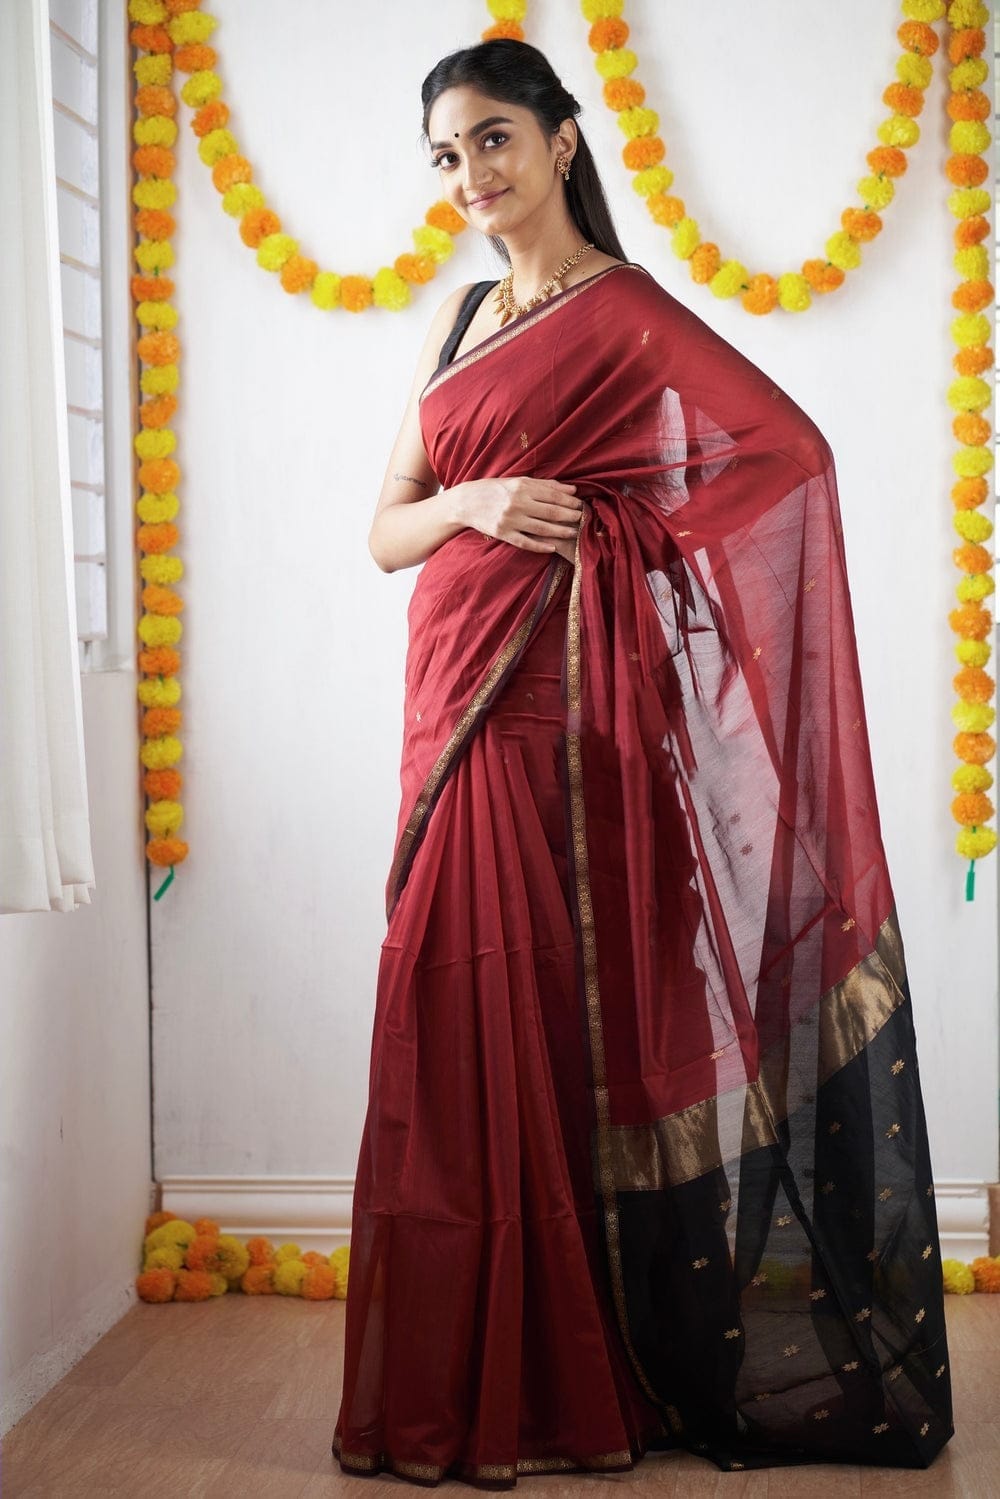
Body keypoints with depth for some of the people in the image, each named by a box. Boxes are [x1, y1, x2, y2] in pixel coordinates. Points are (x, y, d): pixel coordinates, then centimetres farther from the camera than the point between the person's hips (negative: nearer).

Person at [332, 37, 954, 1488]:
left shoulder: (625, 312, -2)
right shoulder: (457, 320, 18)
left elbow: (791, 447, -10)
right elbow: (386, 526, 15)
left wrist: (619, 536, -9)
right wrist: (470, 504, -7)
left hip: (563, 712, -6)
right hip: (458, 705, 6)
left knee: (560, 1016, -4)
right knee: (463, 1022, 7)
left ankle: (576, 1382, 8)